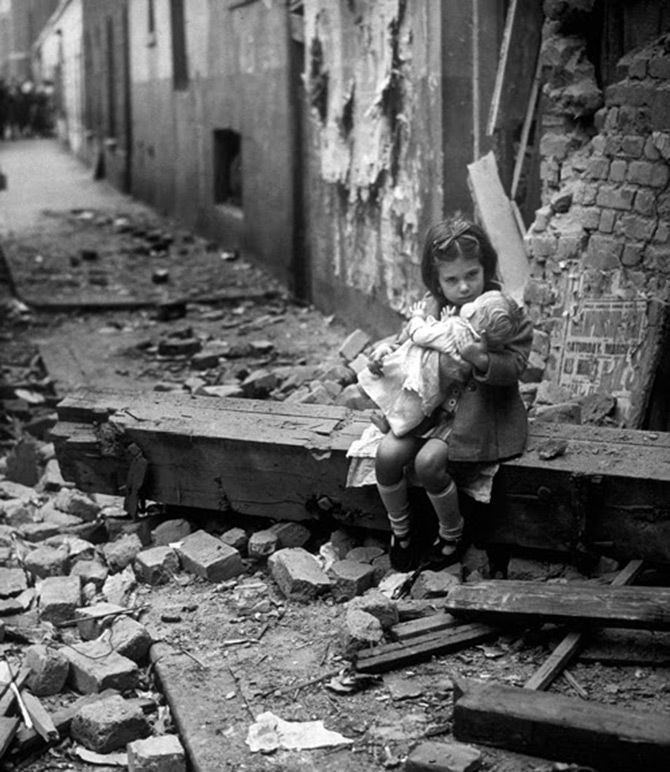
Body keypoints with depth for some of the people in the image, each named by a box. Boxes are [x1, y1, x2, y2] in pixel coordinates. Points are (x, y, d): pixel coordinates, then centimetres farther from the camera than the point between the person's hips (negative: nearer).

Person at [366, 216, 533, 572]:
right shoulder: (430, 307, 5)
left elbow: (515, 366, -16)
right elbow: (408, 343, 17)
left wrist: (481, 360, -36)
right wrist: (386, 349, -6)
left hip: (479, 411, -5)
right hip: (430, 405, 5)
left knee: (428, 461, -26)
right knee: (387, 454, -18)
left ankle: (453, 533, 2)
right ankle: (400, 530, 7)